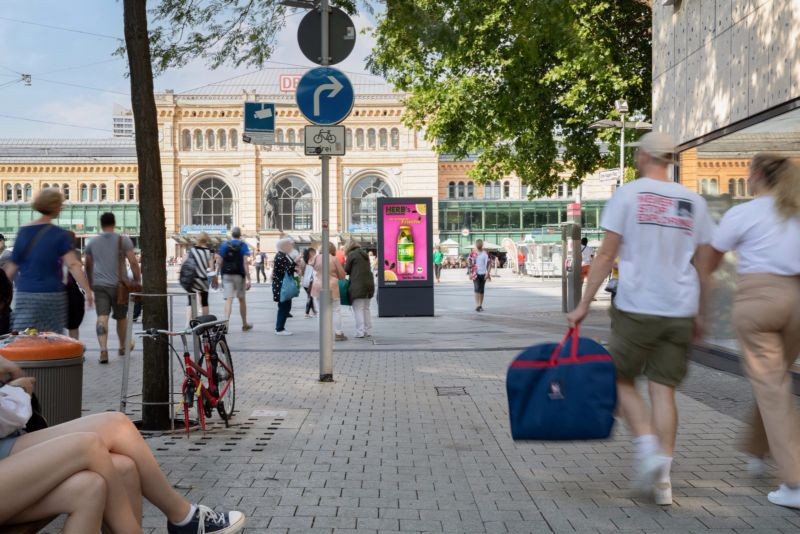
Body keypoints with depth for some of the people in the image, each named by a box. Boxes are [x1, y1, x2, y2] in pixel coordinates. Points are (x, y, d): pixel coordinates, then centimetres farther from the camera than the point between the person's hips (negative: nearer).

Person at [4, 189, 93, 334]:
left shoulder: (23, 232, 5)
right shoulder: (60, 235, -4)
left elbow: (12, 266, 9)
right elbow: (73, 265, -13)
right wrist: (88, 290, -12)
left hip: (25, 295, 2)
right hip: (52, 295, -2)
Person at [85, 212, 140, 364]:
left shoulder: (92, 242, 11)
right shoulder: (123, 240, 1)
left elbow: (88, 266, 19)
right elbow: (133, 262, -8)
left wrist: (90, 285, 30)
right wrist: (138, 280, 0)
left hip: (99, 285, 2)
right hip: (119, 285, -1)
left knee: (102, 317, -6)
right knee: (121, 317, 14)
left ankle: (103, 349, -22)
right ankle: (123, 347, 30)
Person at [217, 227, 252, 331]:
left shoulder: (224, 245, 5)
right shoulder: (243, 245, -4)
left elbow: (219, 261, 3)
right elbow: (245, 262, -12)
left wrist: (221, 274, 16)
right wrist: (248, 279, -13)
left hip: (226, 275, 1)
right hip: (239, 275, -1)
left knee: (229, 300, -1)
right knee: (242, 299, 12)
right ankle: (245, 324, 24)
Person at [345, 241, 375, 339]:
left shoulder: (352, 254, -4)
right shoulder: (365, 254, 16)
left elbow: (346, 270, -2)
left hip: (358, 285, -7)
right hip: (369, 283, 7)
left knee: (358, 309, -3)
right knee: (366, 309, 14)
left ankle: (360, 332, -6)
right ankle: (368, 331, 15)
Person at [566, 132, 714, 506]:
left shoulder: (628, 195, -2)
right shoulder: (694, 202, 8)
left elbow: (606, 256, -5)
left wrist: (584, 305, 0)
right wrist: (698, 313, 20)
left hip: (637, 307, -3)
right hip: (680, 310, 4)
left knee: (621, 378, 12)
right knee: (663, 388, 7)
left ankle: (647, 446, -6)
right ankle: (662, 477, 6)